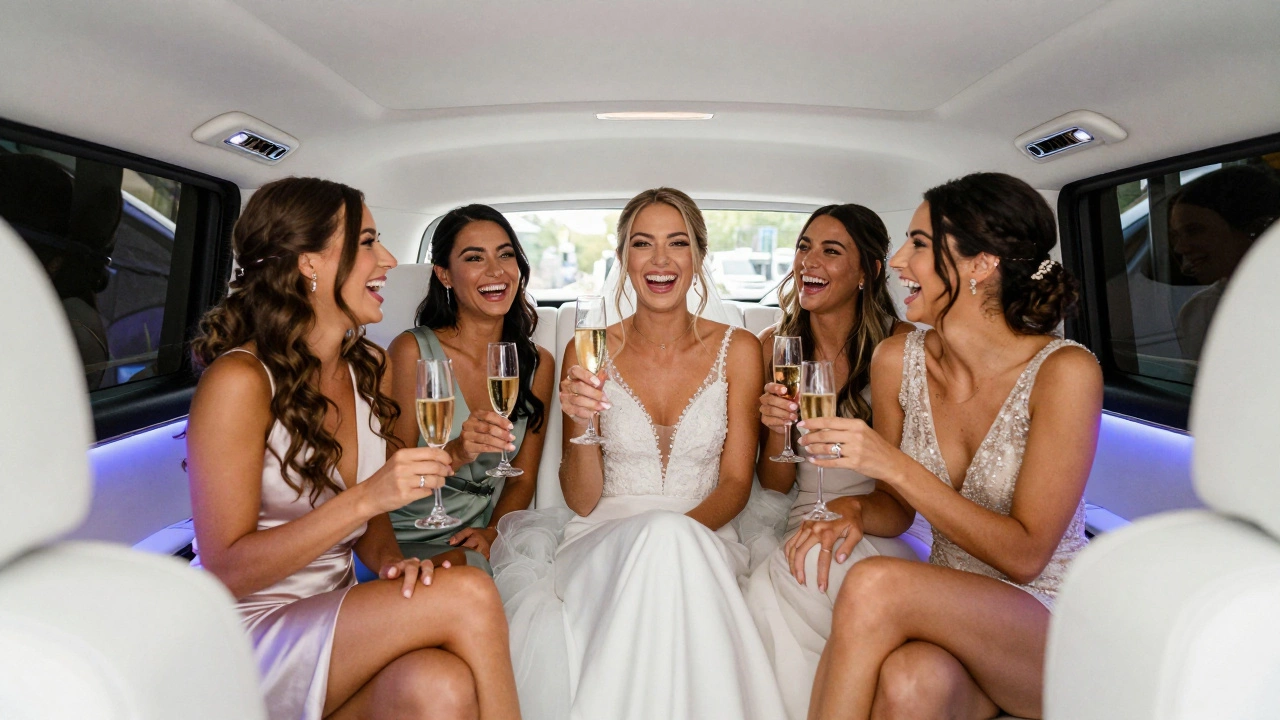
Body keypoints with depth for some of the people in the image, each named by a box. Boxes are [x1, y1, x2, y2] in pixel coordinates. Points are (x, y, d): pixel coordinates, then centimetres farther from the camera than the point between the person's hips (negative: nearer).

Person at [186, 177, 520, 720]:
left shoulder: (369, 367, 4)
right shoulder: (239, 380, -16)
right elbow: (226, 570, -16)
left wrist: (391, 560, -11)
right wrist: (366, 497, -26)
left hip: (341, 622, 5)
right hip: (249, 635, -5)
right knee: (468, 594, -26)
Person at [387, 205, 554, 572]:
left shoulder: (538, 363, 6)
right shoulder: (413, 350, -6)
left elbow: (523, 480, 9)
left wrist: (492, 532, -11)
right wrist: (455, 454, -26)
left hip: (481, 542, 5)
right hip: (408, 541, -4)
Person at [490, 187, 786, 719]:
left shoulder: (737, 350, 3)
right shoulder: (590, 351, 1)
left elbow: (735, 482, 3)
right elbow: (581, 501, 1)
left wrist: (683, 527, -18)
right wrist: (581, 425, -19)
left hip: (701, 541, 1)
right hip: (604, 540, 0)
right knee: (662, 537, -35)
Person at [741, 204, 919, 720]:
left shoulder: (900, 346, -7)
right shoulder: (775, 345, 4)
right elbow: (775, 486, 6)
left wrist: (853, 508, -26)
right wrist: (776, 429, -16)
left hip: (882, 530, -3)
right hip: (802, 525, 3)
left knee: (776, 584, -33)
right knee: (768, 587, -31)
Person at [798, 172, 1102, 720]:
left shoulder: (1063, 371, -16)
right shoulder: (897, 359, -3)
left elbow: (1024, 555, -16)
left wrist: (894, 466, -26)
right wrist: (852, 518, -14)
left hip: (1049, 626, -2)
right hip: (947, 610, 3)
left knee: (875, 585, -32)